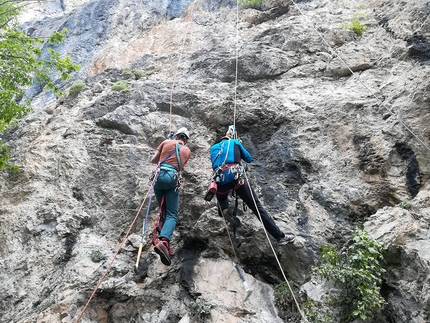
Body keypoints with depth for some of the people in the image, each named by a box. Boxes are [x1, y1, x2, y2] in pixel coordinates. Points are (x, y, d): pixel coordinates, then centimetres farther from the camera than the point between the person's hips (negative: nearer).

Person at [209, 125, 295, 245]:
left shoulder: (213, 148, 28)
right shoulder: (235, 142, 22)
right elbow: (249, 158, 28)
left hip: (220, 182, 3)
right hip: (236, 177, -2)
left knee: (221, 202, 34)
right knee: (257, 206, 0)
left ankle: (225, 210, -3)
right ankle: (280, 236, -2)